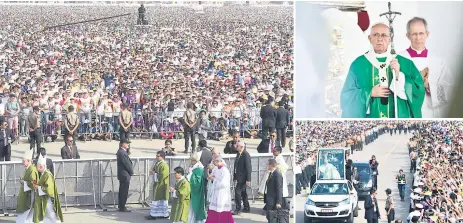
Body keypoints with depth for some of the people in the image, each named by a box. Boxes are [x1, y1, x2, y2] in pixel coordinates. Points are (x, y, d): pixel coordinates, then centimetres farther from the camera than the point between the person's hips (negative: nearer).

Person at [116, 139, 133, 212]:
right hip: (125, 175, -11)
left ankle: (121, 207, 23)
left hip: (122, 175, 11)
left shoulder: (121, 151, 12)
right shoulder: (122, 153, -21)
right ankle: (122, 207, -2)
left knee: (122, 192, 16)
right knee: (124, 192, -5)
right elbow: (127, 164, -17)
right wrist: (131, 172, -7)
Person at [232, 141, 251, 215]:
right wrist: (235, 177, 14)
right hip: (239, 177, 9)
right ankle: (246, 208, 26)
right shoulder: (238, 154, 11)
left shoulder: (246, 155, -17)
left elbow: (248, 167, -19)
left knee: (237, 191, -11)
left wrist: (248, 179, -21)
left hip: (243, 177, -9)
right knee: (243, 192, 16)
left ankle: (238, 209, -7)